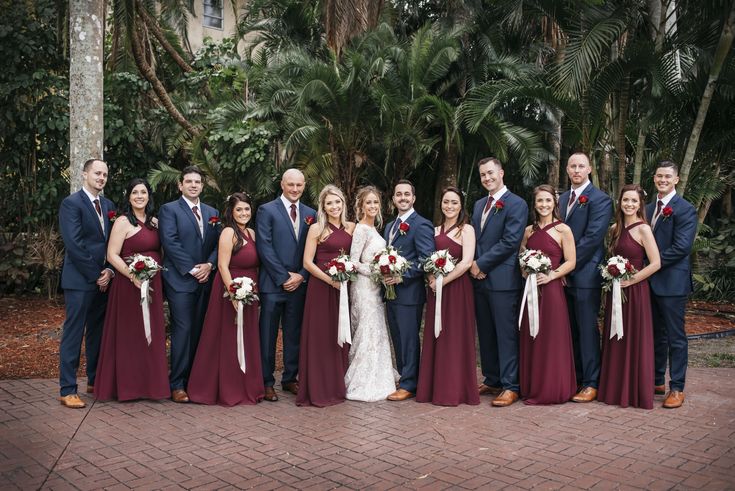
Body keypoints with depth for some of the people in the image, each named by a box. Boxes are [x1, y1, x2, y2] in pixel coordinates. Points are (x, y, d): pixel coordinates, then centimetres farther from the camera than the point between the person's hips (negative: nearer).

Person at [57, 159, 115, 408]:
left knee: (98, 332, 13)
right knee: (73, 334, -3)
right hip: (80, 280, -6)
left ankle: (95, 380, 24)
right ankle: (67, 390, 2)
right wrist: (96, 275, -12)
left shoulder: (109, 205, 14)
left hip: (104, 279, 7)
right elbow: (73, 244, -14)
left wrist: (109, 271, -3)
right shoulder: (71, 203, -7)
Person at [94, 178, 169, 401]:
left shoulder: (155, 222, 12)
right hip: (129, 285, -6)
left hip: (153, 285, 6)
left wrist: (162, 275, 6)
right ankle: (127, 385, 13)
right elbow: (112, 255, -13)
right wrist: (134, 277, -21)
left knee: (151, 334, 11)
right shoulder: (123, 222, -7)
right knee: (129, 334, 1)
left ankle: (150, 383, 21)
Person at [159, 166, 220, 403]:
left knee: (199, 331, 7)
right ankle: (177, 384, 0)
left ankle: (194, 379, 14)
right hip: (180, 280, -5)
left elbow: (218, 243, 10)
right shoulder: (169, 209, 0)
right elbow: (170, 242, -10)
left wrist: (209, 264, -8)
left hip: (205, 280, 5)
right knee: (183, 330, -7)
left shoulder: (212, 212, 16)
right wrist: (192, 269, -14)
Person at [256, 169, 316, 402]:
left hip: (299, 283, 4)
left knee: (294, 334, 11)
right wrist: (284, 278, -11)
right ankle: (267, 382, 11)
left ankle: (290, 378, 22)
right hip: (273, 284, -4)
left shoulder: (310, 214, 11)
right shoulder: (267, 210, -2)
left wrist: (301, 276, -5)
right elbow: (265, 248, -9)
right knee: (268, 335, 2)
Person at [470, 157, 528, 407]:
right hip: (480, 278, 8)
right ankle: (492, 380, 24)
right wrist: (473, 264, 0)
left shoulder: (516, 204, -7)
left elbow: (510, 242, -15)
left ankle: (510, 386, 5)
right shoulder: (478, 204, 17)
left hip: (503, 280, -7)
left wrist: (482, 264, -12)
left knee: (506, 334, -2)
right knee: (486, 334, 13)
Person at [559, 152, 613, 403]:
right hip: (564, 275, 7)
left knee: (587, 330, -1)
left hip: (585, 274, -7)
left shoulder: (600, 199, -7)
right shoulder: (563, 198, 16)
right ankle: (574, 377, 23)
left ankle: (591, 383, 8)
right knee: (571, 330, 12)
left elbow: (592, 237, -15)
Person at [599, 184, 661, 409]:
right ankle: (616, 389, 24)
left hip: (635, 290, -7)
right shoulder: (615, 228, 9)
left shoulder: (643, 229, -10)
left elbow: (655, 264, -15)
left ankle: (636, 393, 15)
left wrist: (630, 280, -15)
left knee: (634, 340, 2)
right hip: (615, 291, 7)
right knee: (615, 340, 12)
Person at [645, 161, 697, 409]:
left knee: (675, 337, 1)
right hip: (650, 281, 7)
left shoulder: (685, 209, -9)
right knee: (656, 335, 15)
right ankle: (657, 381, 26)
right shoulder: (649, 209, 13)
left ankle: (677, 388, 9)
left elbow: (681, 247, -17)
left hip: (672, 282, -7)